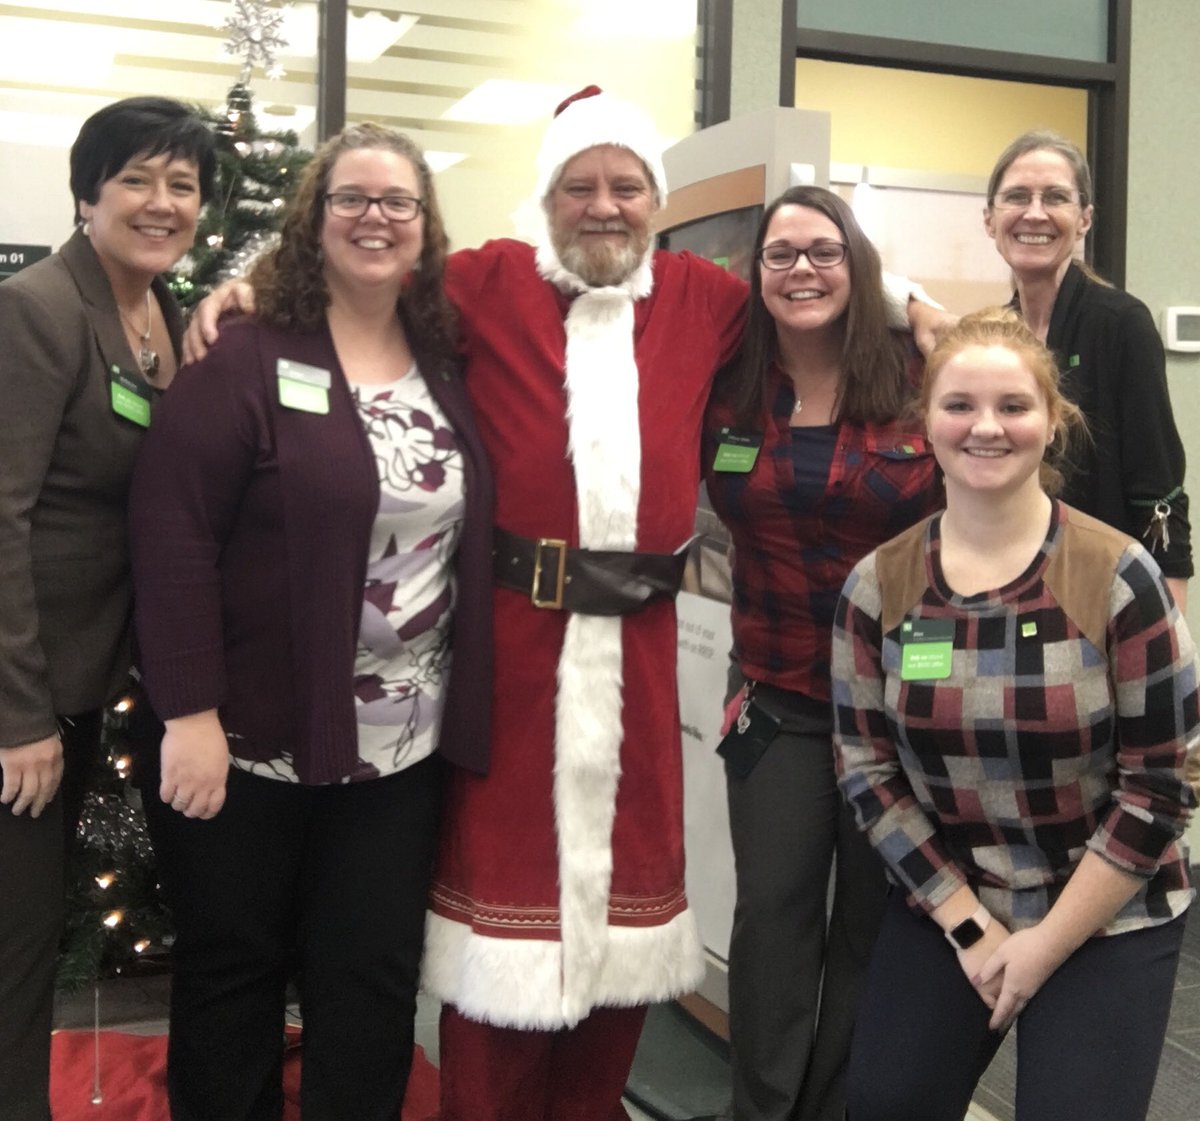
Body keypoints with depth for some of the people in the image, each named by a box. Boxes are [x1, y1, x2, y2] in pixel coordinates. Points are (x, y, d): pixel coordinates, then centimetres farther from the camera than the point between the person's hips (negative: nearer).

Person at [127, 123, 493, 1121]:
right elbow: (170, 530, -15)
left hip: (402, 750, 4)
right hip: (249, 739, -4)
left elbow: (473, 536, 13)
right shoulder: (248, 358, -9)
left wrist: (462, 712, 6)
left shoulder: (449, 365, 7)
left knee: (373, 983, 12)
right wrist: (189, 711, -19)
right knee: (232, 973, 13)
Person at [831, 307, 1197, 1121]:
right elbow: (867, 770, -3)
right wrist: (967, 925, -8)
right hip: (945, 902, 3)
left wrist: (1047, 942, -10)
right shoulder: (878, 586, -6)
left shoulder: (1118, 577, -14)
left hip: (1109, 920, -2)